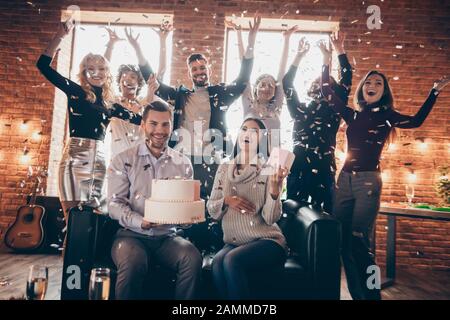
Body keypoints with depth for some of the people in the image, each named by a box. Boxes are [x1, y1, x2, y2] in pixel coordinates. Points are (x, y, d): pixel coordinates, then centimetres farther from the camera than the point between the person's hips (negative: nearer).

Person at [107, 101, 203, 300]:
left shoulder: (183, 163, 7)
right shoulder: (123, 160, 1)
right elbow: (115, 204, -4)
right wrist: (140, 222, -21)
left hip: (167, 236, 2)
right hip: (132, 234, -2)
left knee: (193, 258, -27)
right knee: (133, 263, -34)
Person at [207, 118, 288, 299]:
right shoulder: (224, 168, 6)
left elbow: (271, 218, -12)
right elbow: (211, 210, 8)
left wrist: (274, 186, -27)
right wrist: (226, 201, -12)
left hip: (266, 240, -3)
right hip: (234, 242, 3)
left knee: (232, 260, -30)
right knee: (217, 263, -27)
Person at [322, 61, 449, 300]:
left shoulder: (386, 115, 7)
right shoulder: (352, 115, 14)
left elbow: (416, 121, -8)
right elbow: (327, 92, 16)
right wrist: (327, 60, 16)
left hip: (368, 181, -4)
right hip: (344, 179, 4)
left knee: (358, 242, -8)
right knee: (343, 242, 5)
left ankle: (371, 295, 12)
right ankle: (357, 295, 20)